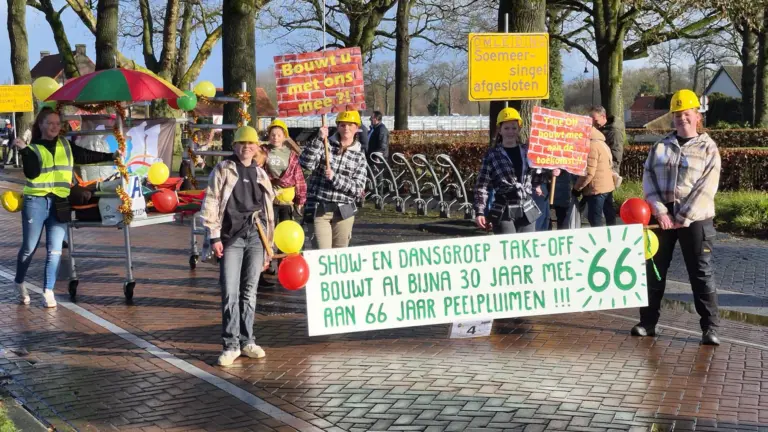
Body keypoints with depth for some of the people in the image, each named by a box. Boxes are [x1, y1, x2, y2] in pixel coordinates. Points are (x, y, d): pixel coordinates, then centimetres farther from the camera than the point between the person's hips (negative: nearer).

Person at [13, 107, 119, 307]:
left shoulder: (66, 145, 12)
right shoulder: (33, 148, 1)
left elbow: (86, 157, 21)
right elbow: (32, 173, -12)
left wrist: (112, 156, 20)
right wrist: (24, 150, -21)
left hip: (59, 203, 3)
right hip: (36, 201, -3)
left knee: (55, 249, -2)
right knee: (29, 247, 3)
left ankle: (48, 291, 3)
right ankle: (19, 282, 26)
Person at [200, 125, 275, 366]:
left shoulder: (261, 174, 18)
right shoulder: (223, 170, 5)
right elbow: (210, 203, -1)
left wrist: (268, 246, 17)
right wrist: (214, 237, -9)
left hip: (256, 237, 4)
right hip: (231, 237, -4)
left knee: (249, 291, 6)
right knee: (230, 292, -8)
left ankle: (247, 341, 14)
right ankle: (231, 345, -2)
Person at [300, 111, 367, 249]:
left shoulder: (359, 155, 8)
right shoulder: (325, 145, 4)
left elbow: (358, 188, -1)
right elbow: (306, 163, -13)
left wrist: (334, 177, -14)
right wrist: (319, 140, -20)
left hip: (344, 212, 2)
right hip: (319, 209, -2)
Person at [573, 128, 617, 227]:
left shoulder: (591, 146, -18)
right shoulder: (601, 143, 14)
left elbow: (589, 173, -21)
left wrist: (577, 188, -10)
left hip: (596, 189, -10)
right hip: (607, 186, 10)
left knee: (595, 219, -6)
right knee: (609, 216, 12)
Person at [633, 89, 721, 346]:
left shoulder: (708, 148, 0)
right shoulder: (660, 146, 10)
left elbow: (706, 189, -9)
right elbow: (648, 178, 2)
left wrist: (682, 218, -15)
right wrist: (660, 211, -12)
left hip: (695, 218, -3)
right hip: (661, 216, 4)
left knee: (702, 273, -3)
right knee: (654, 270, 8)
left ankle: (710, 327, 2)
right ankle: (648, 322, 18)